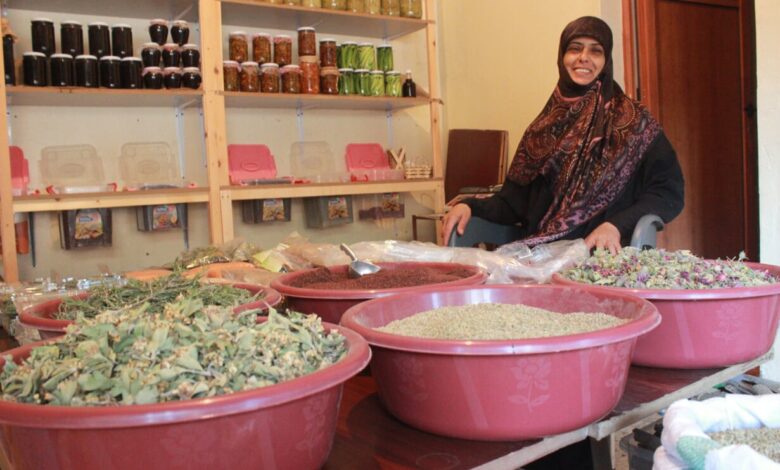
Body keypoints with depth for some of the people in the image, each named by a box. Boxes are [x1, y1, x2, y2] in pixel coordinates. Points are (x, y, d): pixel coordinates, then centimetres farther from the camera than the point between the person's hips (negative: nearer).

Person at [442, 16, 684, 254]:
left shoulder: (633, 119, 4)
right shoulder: (544, 126, 14)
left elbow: (669, 191, -1)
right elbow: (515, 200, 12)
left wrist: (616, 225, -17)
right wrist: (471, 207, -6)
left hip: (604, 255, -2)